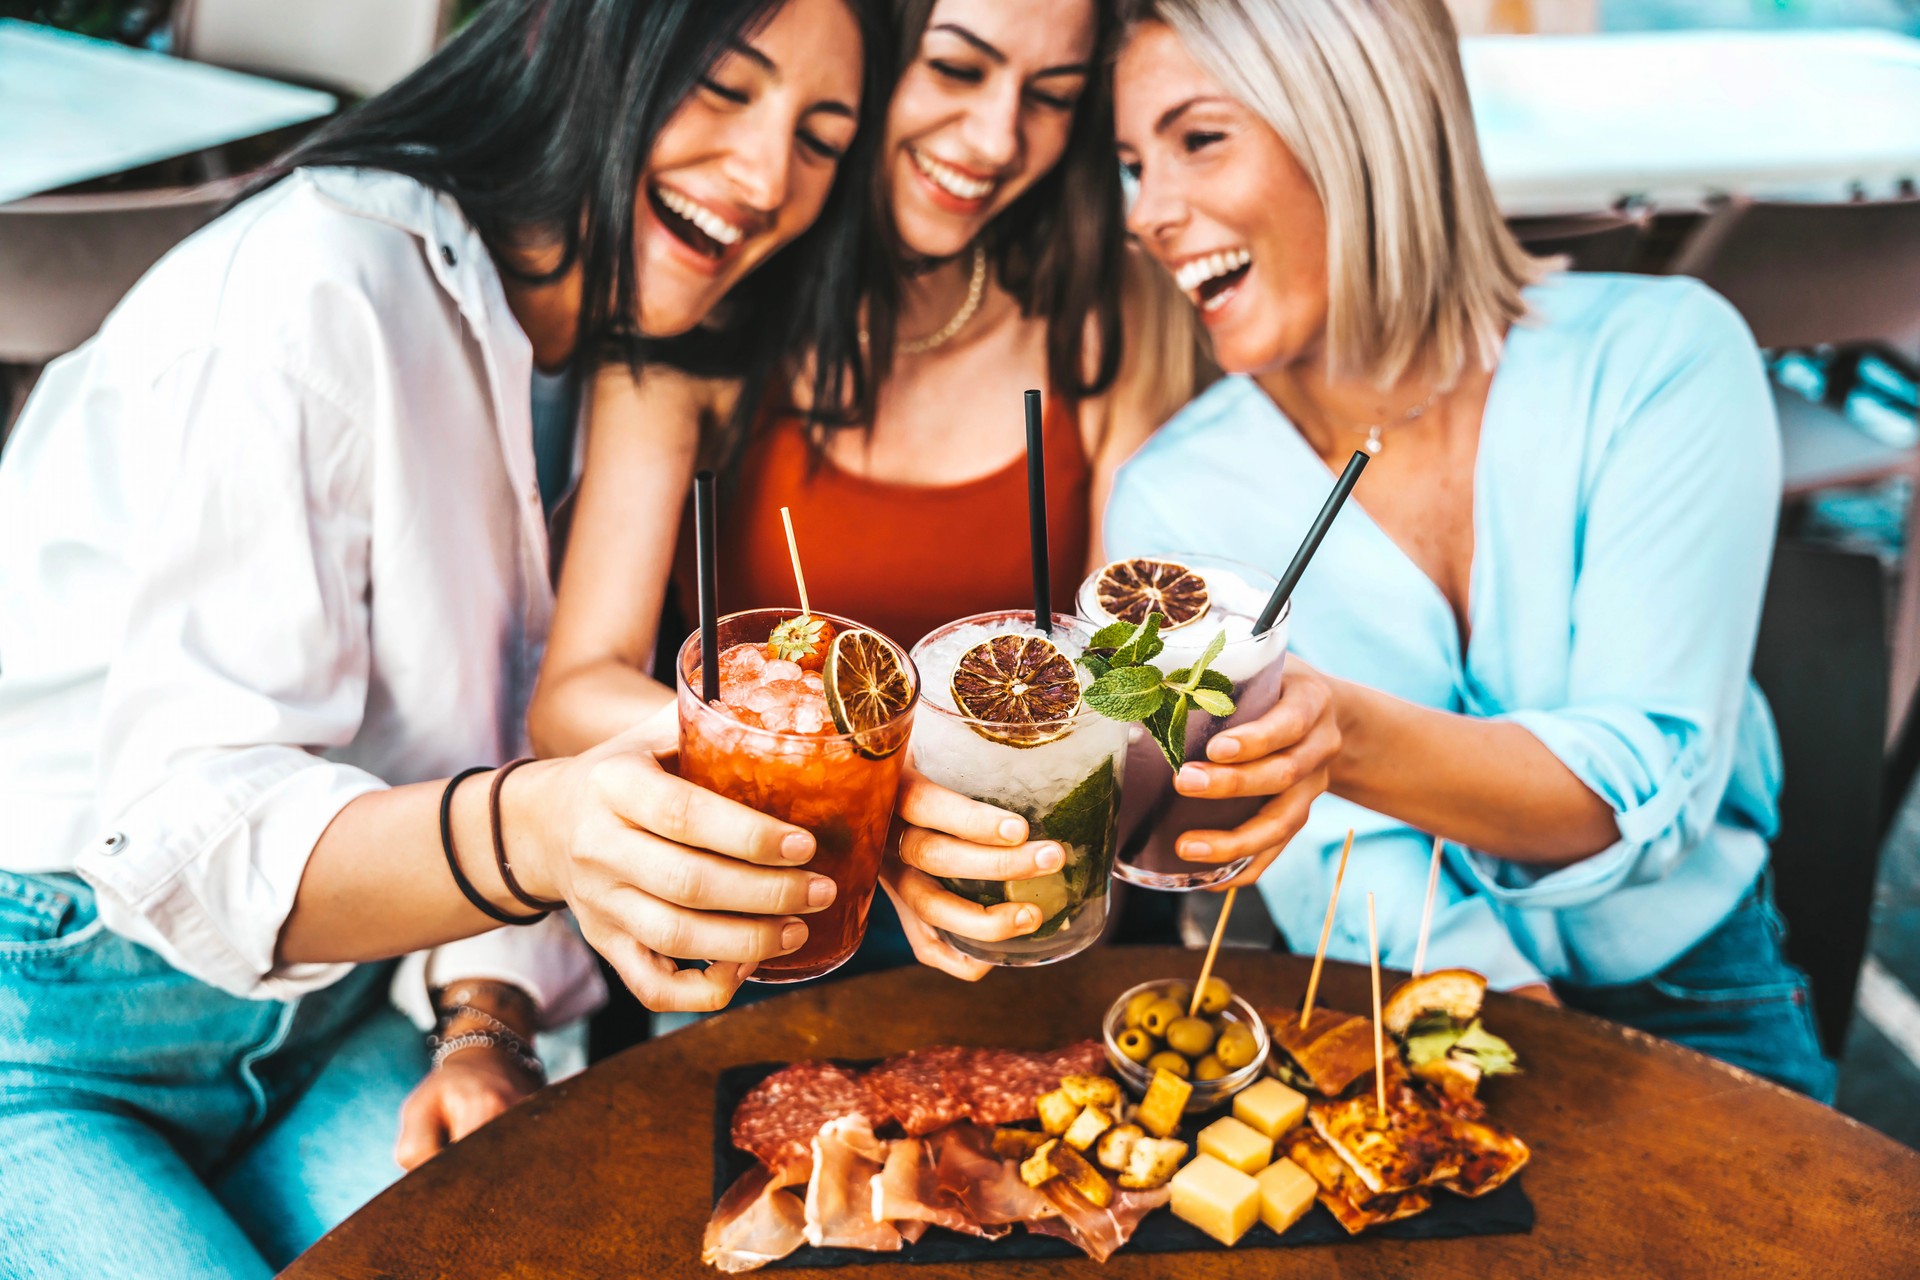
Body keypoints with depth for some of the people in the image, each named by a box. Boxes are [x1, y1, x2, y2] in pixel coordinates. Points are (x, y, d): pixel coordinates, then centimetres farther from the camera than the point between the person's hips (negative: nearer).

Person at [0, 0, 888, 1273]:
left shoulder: (580, 359, 4)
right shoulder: (315, 290, -23)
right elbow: (188, 816, -29)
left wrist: (487, 1023, -7)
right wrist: (525, 834, -46)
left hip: (313, 1017, 6)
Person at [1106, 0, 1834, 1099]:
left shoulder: (1661, 355, -9)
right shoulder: (1175, 499, -7)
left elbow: (1651, 791, -18)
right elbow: (1341, 884, -11)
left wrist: (1349, 737, -36)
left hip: (1700, 1017, -1)